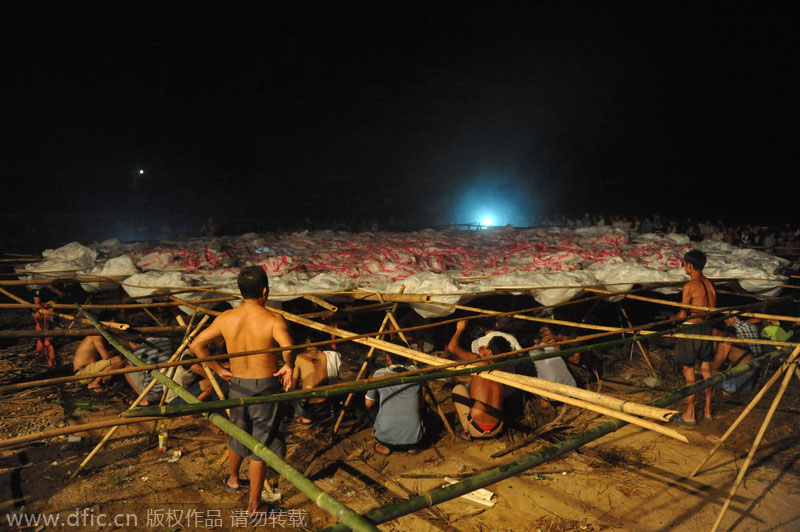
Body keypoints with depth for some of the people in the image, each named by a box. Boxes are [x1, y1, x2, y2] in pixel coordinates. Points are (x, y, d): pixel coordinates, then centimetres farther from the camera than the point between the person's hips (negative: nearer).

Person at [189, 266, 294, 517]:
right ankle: (253, 506, 21)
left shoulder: (226, 319, -6)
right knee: (260, 446, 9)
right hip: (266, 386, -4)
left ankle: (232, 480, 53)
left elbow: (195, 346, 0)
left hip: (238, 385, 5)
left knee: (237, 437, 28)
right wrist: (289, 367, -18)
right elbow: (289, 350, -36)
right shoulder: (274, 320, -19)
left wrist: (218, 369, 6)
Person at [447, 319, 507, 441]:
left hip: (476, 430, -5)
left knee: (458, 389, 16)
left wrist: (460, 328, 15)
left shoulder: (478, 361, -8)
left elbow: (452, 347, 0)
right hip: (496, 430, 6)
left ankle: (466, 433, 14)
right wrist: (483, 356, 25)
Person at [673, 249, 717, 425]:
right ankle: (708, 410, 26)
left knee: (689, 371, 1)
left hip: (691, 329, -8)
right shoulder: (710, 283, 5)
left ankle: (689, 415, 9)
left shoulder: (689, 286, -18)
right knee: (706, 368, 16)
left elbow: (683, 314, -16)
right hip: (707, 328, 8)